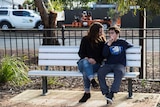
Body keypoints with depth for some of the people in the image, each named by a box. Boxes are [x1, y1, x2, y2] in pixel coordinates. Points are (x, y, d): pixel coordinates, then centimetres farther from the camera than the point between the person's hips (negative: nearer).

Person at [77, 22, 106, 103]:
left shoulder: (102, 41, 9)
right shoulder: (85, 39, 5)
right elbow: (81, 53, 3)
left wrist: (96, 60, -9)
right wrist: (87, 59, -16)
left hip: (96, 64, 0)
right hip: (83, 63, 0)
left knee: (85, 72, -35)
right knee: (85, 62, -39)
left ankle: (87, 93, -29)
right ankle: (92, 80, -51)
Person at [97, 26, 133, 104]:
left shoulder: (122, 42, 11)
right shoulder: (107, 43, 15)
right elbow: (104, 55, 0)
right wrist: (108, 45, -9)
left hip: (119, 64, -2)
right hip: (108, 64, 2)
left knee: (119, 72, -38)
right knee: (100, 72, -29)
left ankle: (111, 93, -38)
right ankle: (106, 93, -23)